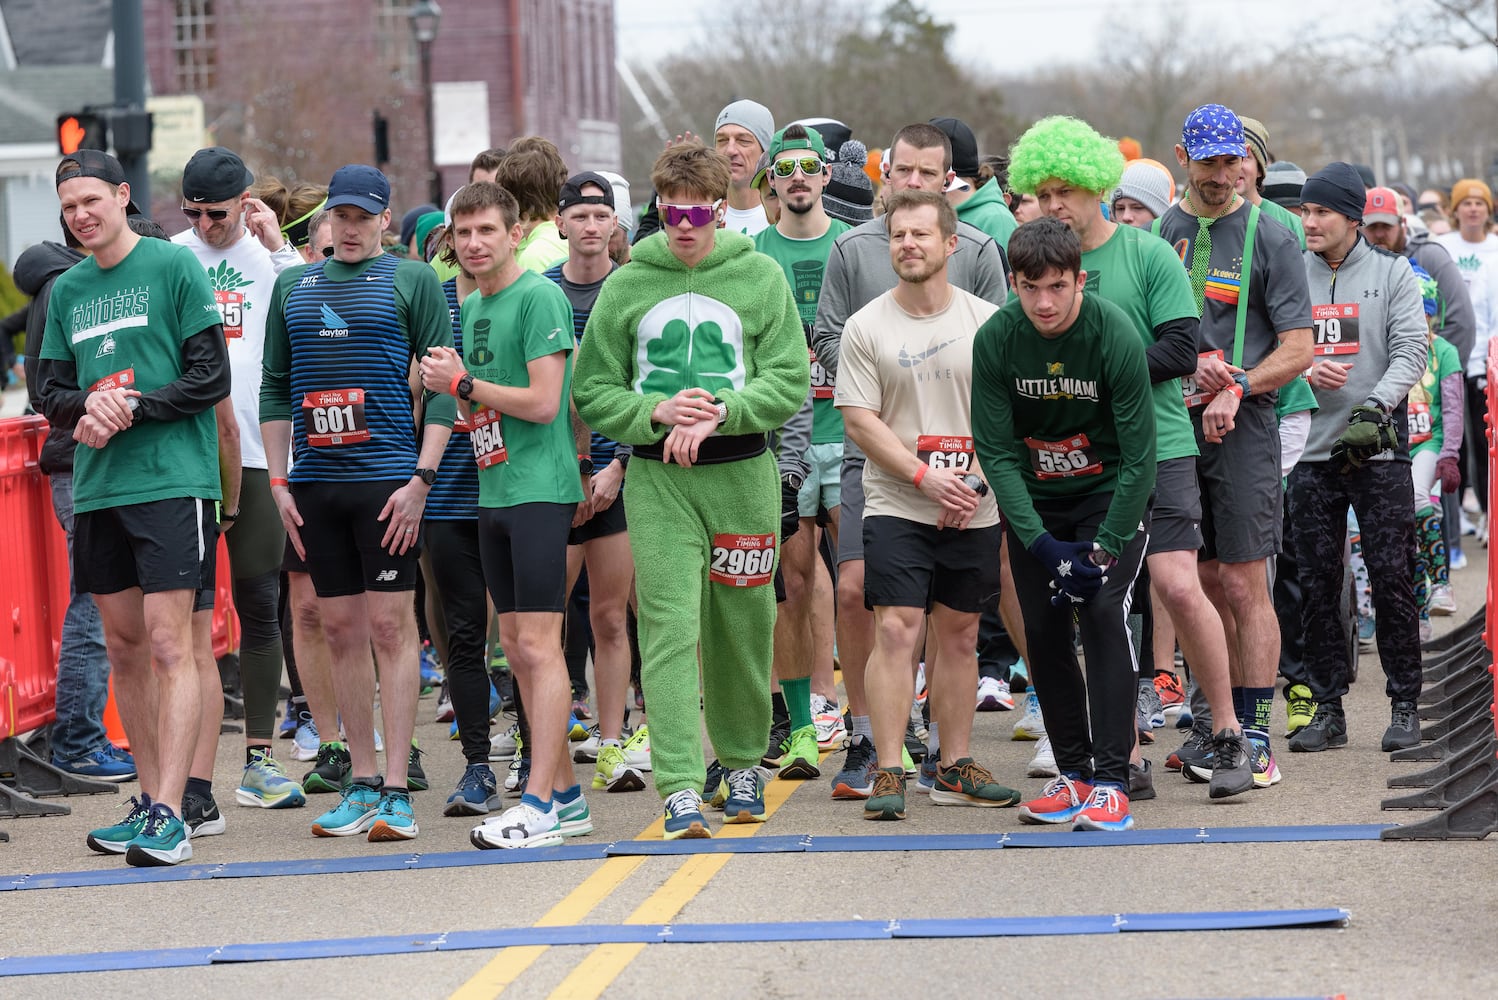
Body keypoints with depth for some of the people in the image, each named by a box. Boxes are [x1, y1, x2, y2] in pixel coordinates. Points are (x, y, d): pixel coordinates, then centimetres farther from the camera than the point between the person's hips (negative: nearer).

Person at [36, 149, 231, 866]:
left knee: (168, 646, -11)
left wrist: (134, 408, -15)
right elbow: (50, 390, 14)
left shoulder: (174, 267, -2)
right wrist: (88, 409, -7)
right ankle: (149, 800, 19)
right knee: (123, 648, 10)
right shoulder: (67, 290, 14)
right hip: (97, 486, 6)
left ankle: (170, 816, -13)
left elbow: (211, 377, -6)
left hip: (172, 479, -6)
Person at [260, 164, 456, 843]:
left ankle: (396, 791, -4)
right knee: (341, 629, 6)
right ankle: (361, 784, 13)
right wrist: (278, 482, 8)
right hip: (316, 482, 4)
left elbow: (442, 384, -2)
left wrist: (421, 479, -11)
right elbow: (275, 387, 16)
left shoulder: (412, 281, 2)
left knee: (390, 626, -5)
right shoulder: (294, 286, 15)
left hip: (387, 478, -4)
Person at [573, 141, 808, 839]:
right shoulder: (626, 286, 4)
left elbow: (790, 383, -2)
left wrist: (718, 411, -15)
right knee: (670, 627, -10)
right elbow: (593, 393, 6)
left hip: (742, 473, 1)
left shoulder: (760, 277, 2)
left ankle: (743, 761, 29)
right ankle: (681, 787, -13)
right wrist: (658, 411, -11)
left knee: (742, 626, 9)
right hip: (656, 476, 0)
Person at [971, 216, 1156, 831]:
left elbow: (1139, 458, -19)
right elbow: (995, 451, -12)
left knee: (1103, 610, -18)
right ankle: (1073, 772, 14)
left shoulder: (1116, 338, -23)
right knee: (1042, 629, 0)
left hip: (1110, 494, -3)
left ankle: (1111, 780, -16)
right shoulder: (996, 340, -15)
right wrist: (1042, 544, -21)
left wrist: (1104, 550, -22)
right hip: (1034, 502, 3)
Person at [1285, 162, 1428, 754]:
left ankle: (1404, 706, 6)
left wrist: (1376, 404, -20)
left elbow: (1410, 351, -5)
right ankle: (1328, 710, 10)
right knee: (1316, 584, 3)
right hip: (1312, 452, 2)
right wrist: (1303, 371, -11)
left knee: (1391, 578, -3)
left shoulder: (1391, 274, 4)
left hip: (1379, 449, -2)